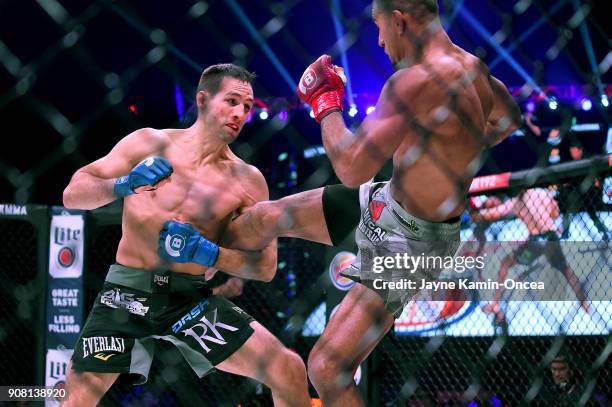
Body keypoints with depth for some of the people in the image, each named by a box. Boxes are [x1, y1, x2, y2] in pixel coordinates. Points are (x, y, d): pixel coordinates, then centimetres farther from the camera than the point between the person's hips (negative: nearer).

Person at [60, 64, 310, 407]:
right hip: (129, 290, -1)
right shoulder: (150, 144, -2)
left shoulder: (248, 180, -1)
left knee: (290, 372, -11)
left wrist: (209, 253, -20)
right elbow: (73, 195, -3)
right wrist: (122, 186, -23)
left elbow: (265, 266, -2)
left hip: (192, 298, 1)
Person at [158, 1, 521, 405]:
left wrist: (325, 102, -16)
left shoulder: (418, 81, -32)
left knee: (326, 368, -8)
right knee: (266, 216, 17)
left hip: (409, 242, -9)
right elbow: (509, 117, 17)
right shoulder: (472, 68, -4)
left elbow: (352, 169, -33)